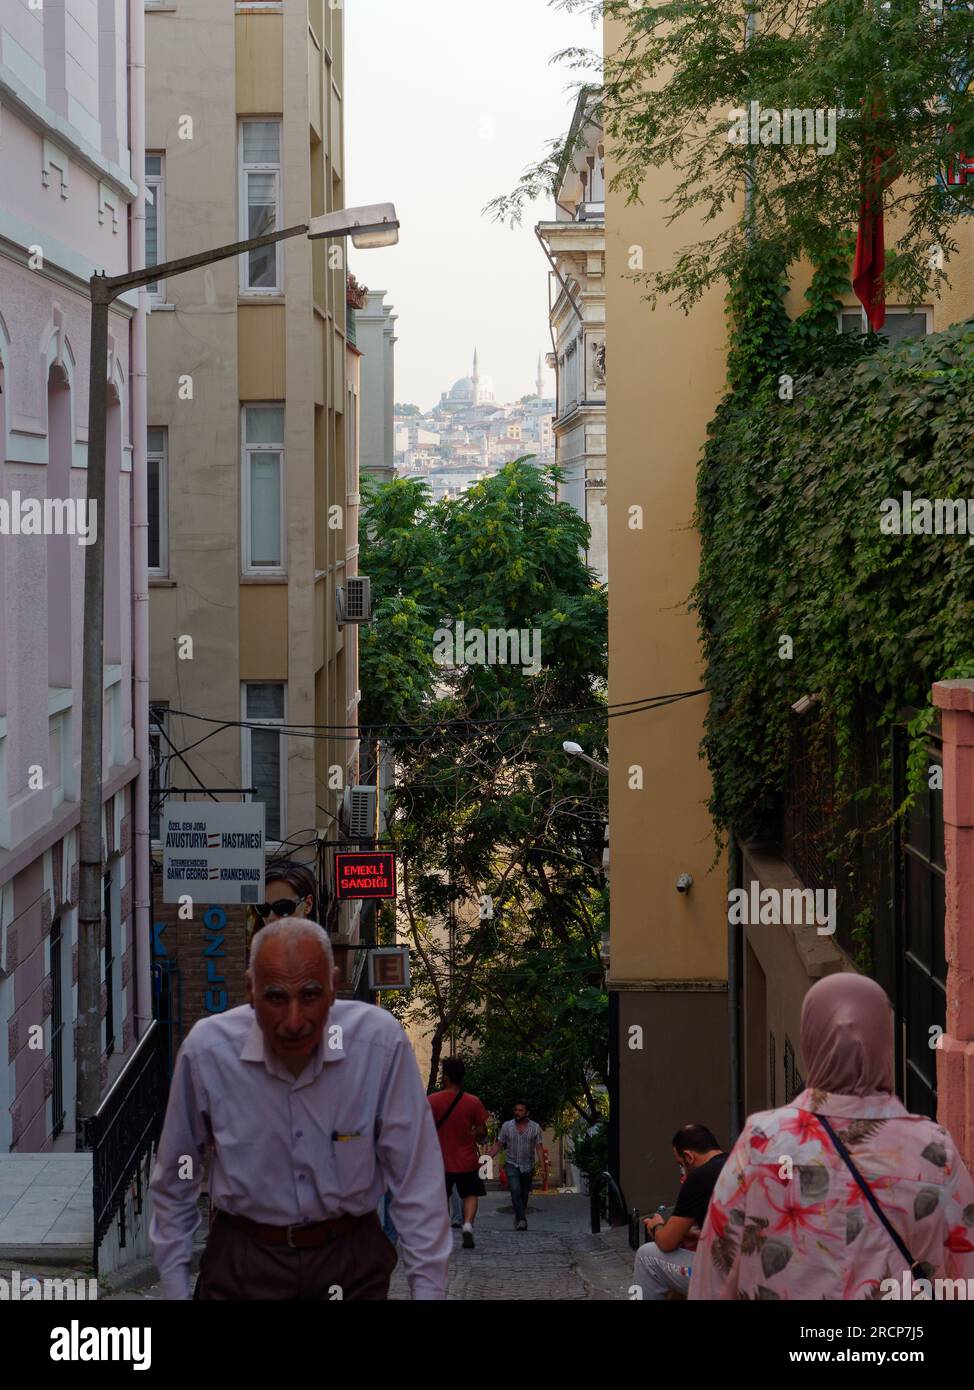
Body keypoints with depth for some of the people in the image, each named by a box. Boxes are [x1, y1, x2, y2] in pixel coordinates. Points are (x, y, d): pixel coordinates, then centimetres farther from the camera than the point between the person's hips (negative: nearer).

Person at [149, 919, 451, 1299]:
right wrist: (174, 1288, 0)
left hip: (352, 1258, 0)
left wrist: (428, 1288, -11)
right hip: (242, 1264, 0)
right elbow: (174, 1181, -2)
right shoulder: (206, 1050, -17)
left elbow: (415, 1180, -12)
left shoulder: (381, 1042, -19)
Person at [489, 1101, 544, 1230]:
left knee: (524, 1195, 9)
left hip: (528, 1166, 1)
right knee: (515, 1191, -20)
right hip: (512, 1165, -1)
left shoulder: (535, 1128, 0)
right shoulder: (506, 1126, 1)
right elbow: (498, 1145, 4)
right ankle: (522, 1219, -24)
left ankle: (518, 1219, 27)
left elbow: (538, 1148, -1)